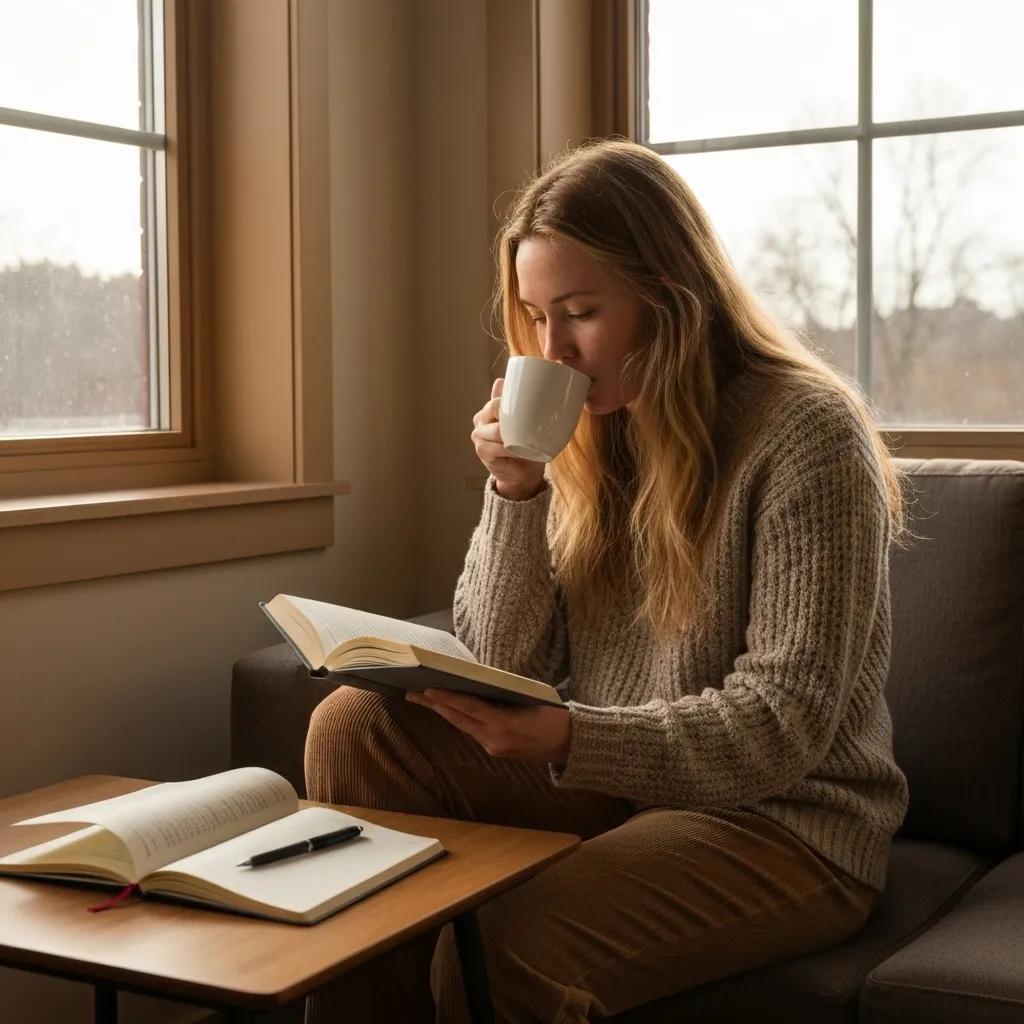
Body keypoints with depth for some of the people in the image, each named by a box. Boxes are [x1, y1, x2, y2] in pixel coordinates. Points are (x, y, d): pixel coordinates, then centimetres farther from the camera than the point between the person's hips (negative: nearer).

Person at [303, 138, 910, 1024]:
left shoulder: (804, 433, -14)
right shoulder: (588, 433, 4)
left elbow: (782, 726, -18)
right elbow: (507, 672, 3)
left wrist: (569, 738, -32)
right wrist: (514, 493, -12)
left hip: (785, 821, -6)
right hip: (609, 781, 6)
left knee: (501, 949, -30)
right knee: (355, 726, -13)